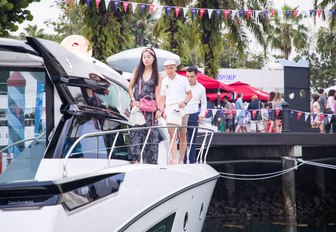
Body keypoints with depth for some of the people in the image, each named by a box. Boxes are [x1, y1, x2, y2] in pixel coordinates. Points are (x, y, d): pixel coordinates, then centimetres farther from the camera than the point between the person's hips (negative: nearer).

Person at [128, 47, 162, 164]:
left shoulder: (157, 75, 6)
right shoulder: (137, 71, 11)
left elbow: (157, 94, 3)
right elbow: (130, 88, 11)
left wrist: (159, 109, -5)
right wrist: (133, 100, -4)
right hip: (137, 105, 1)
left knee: (150, 132, -3)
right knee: (136, 131, -7)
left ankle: (149, 159, 0)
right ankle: (135, 158, -12)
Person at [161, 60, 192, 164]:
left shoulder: (183, 79, 5)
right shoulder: (164, 82, 9)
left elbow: (190, 94, 8)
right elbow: (163, 98, 13)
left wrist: (184, 102, -10)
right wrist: (163, 110, 0)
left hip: (182, 109, 0)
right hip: (170, 109, 0)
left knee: (182, 136, 4)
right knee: (172, 134, -14)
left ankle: (181, 160, 13)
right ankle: (174, 159, -22)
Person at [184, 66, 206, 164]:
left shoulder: (201, 88, 8)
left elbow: (204, 103, 16)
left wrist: (202, 115, 3)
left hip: (194, 115, 2)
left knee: (192, 140, 6)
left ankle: (192, 161, 10)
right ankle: (183, 161, -4)